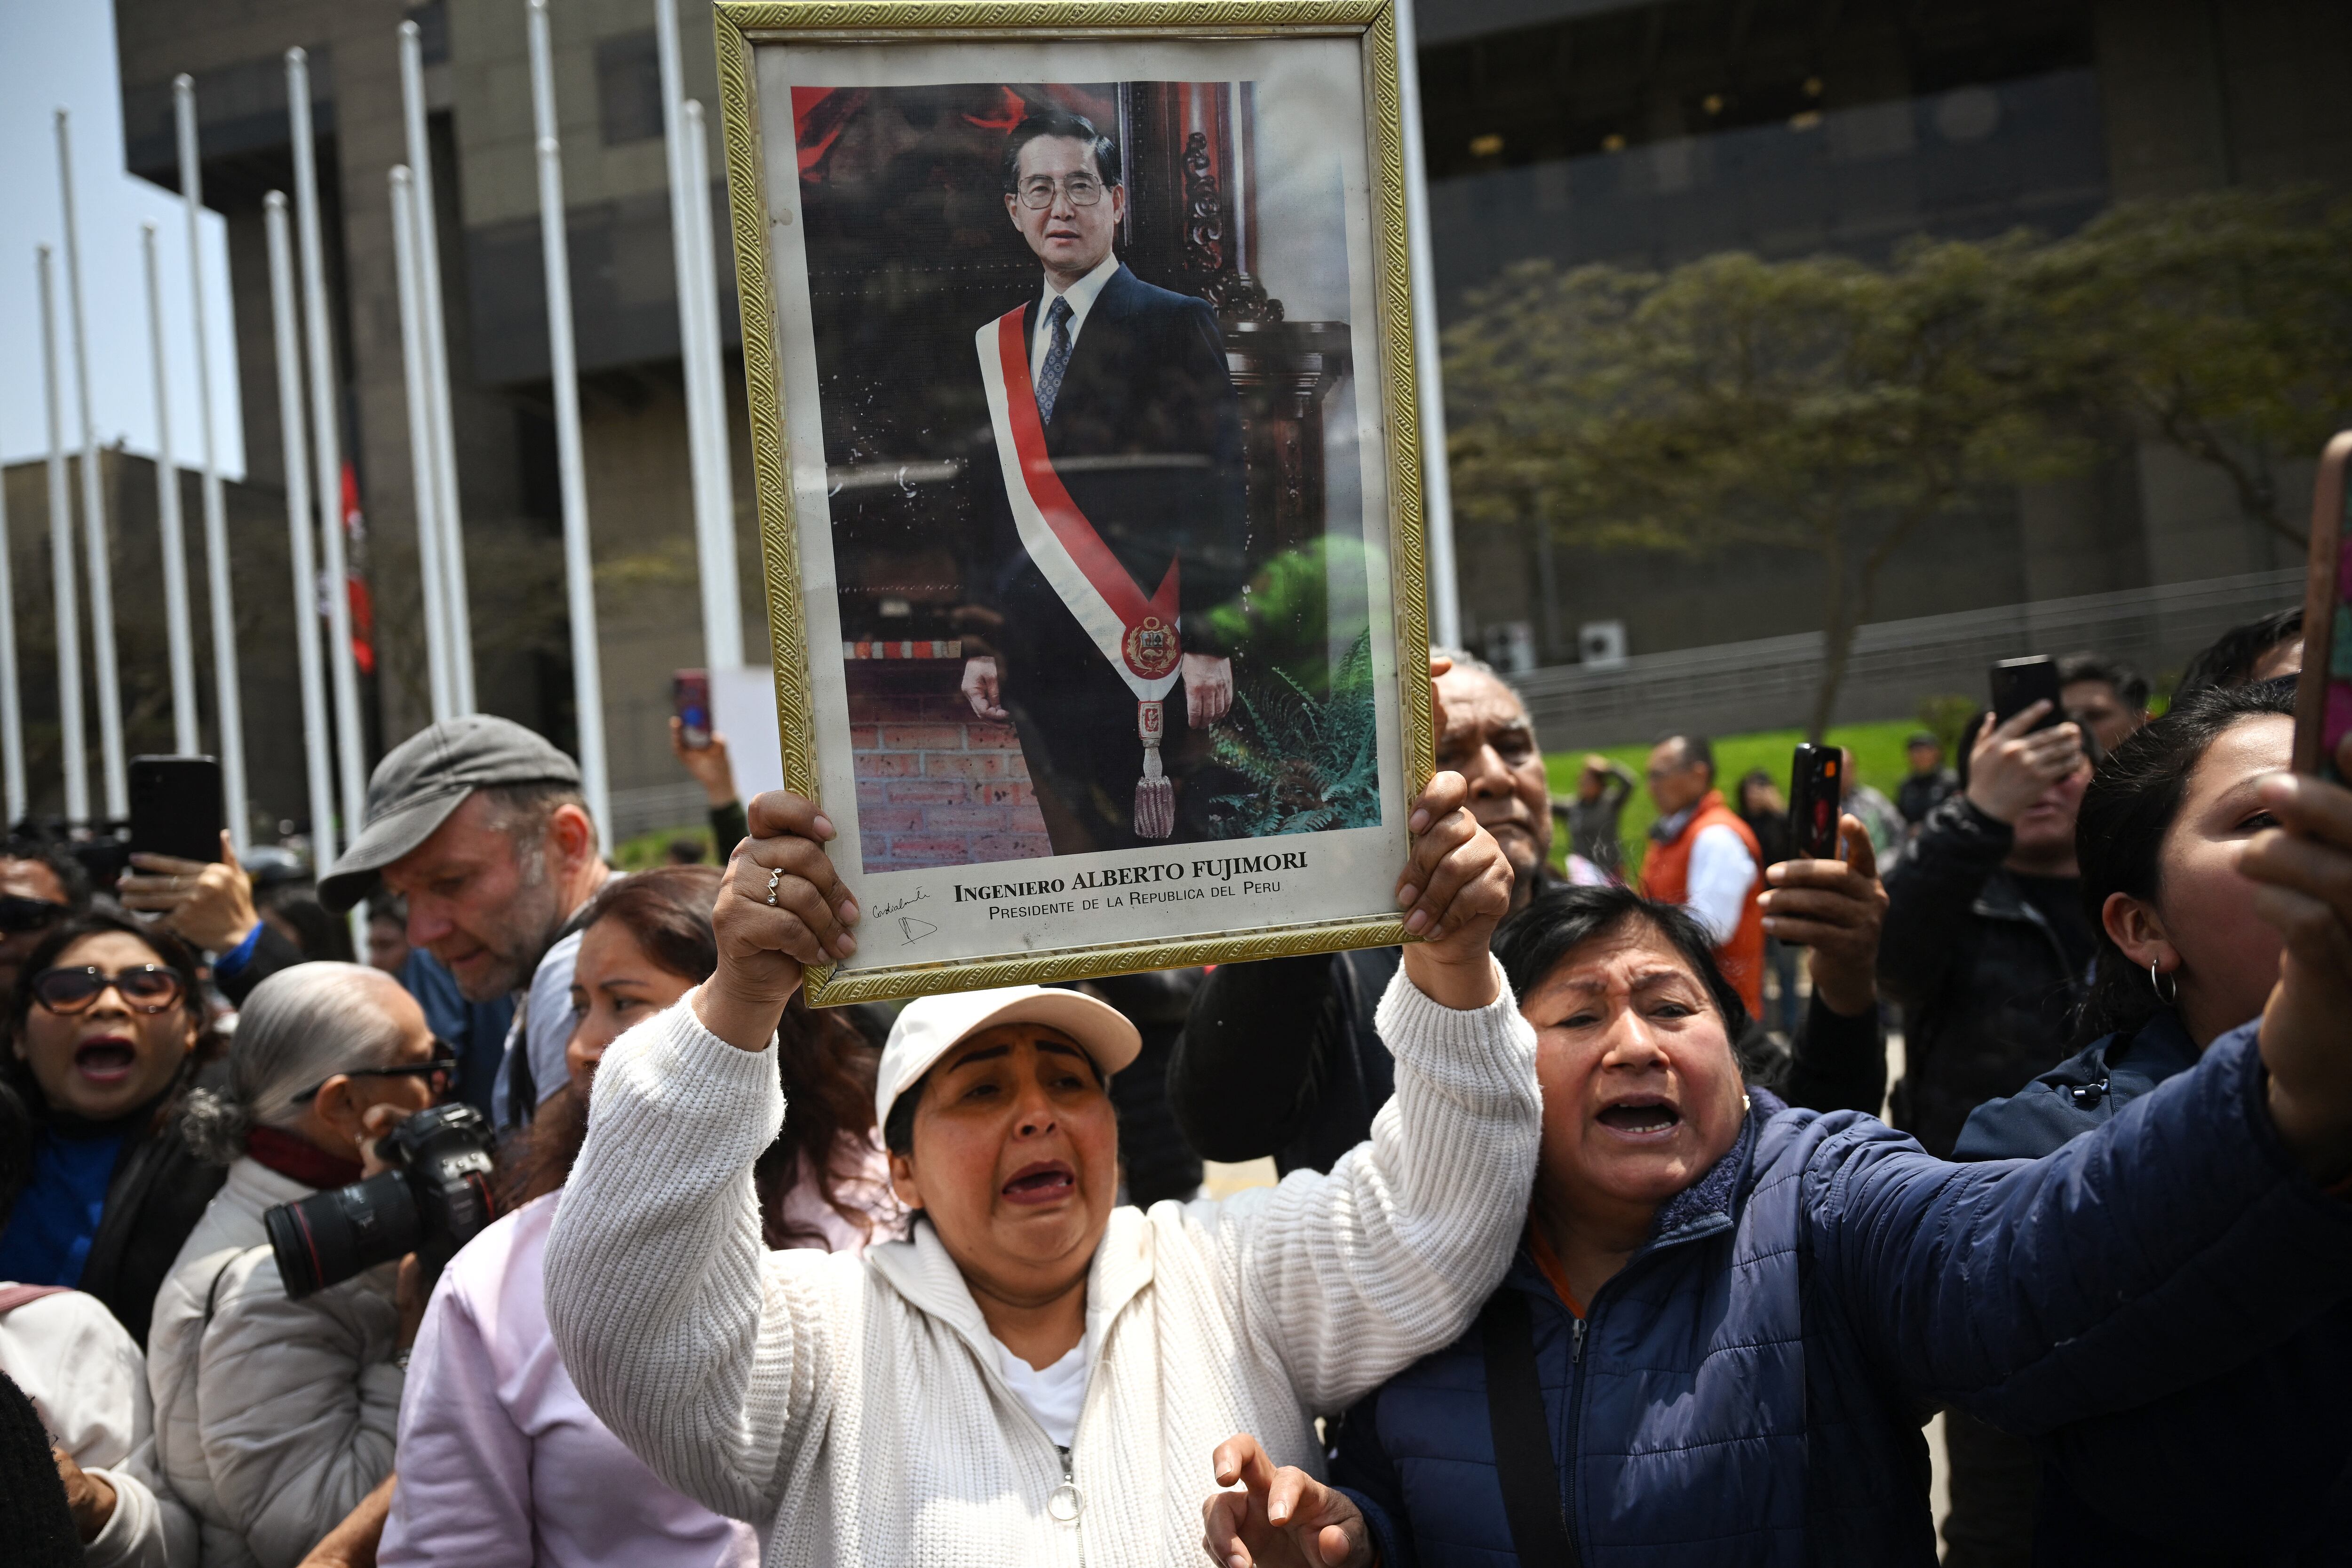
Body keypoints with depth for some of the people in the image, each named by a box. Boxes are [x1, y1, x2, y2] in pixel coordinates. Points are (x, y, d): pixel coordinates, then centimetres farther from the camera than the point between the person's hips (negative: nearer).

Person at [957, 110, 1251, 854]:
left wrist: (1210, 644, -13)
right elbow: (989, 507, 15)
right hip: (1038, 665, 5)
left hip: (1147, 653, -5)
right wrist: (980, 643, 8)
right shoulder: (990, 347, 14)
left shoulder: (1178, 324, -1)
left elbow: (1217, 493, -6)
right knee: (1075, 851, 8)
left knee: (1166, 842, -3)